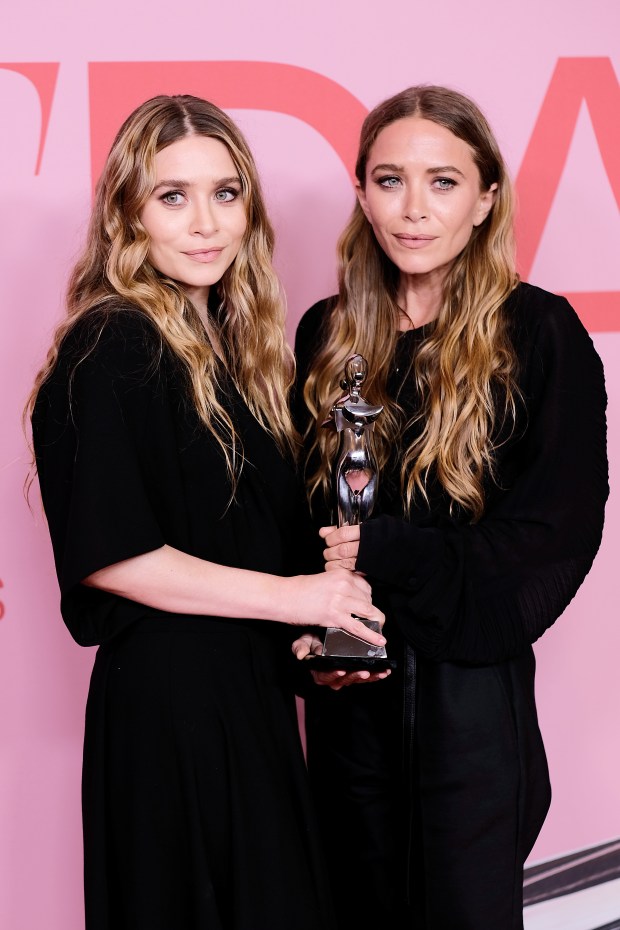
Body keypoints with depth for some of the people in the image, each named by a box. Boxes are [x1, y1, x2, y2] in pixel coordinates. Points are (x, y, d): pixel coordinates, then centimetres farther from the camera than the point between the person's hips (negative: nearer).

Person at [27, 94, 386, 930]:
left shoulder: (230, 339, 11)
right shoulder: (111, 348, -14)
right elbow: (102, 555, -19)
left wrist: (322, 618, 3)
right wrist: (288, 595, -16)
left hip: (253, 688, 8)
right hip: (168, 696, -8)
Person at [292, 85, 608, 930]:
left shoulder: (539, 333, -7)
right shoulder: (326, 335, 5)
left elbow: (555, 534, -8)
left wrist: (384, 553, -12)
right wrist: (310, 624, -7)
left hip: (472, 691, -3)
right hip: (347, 693, 4)